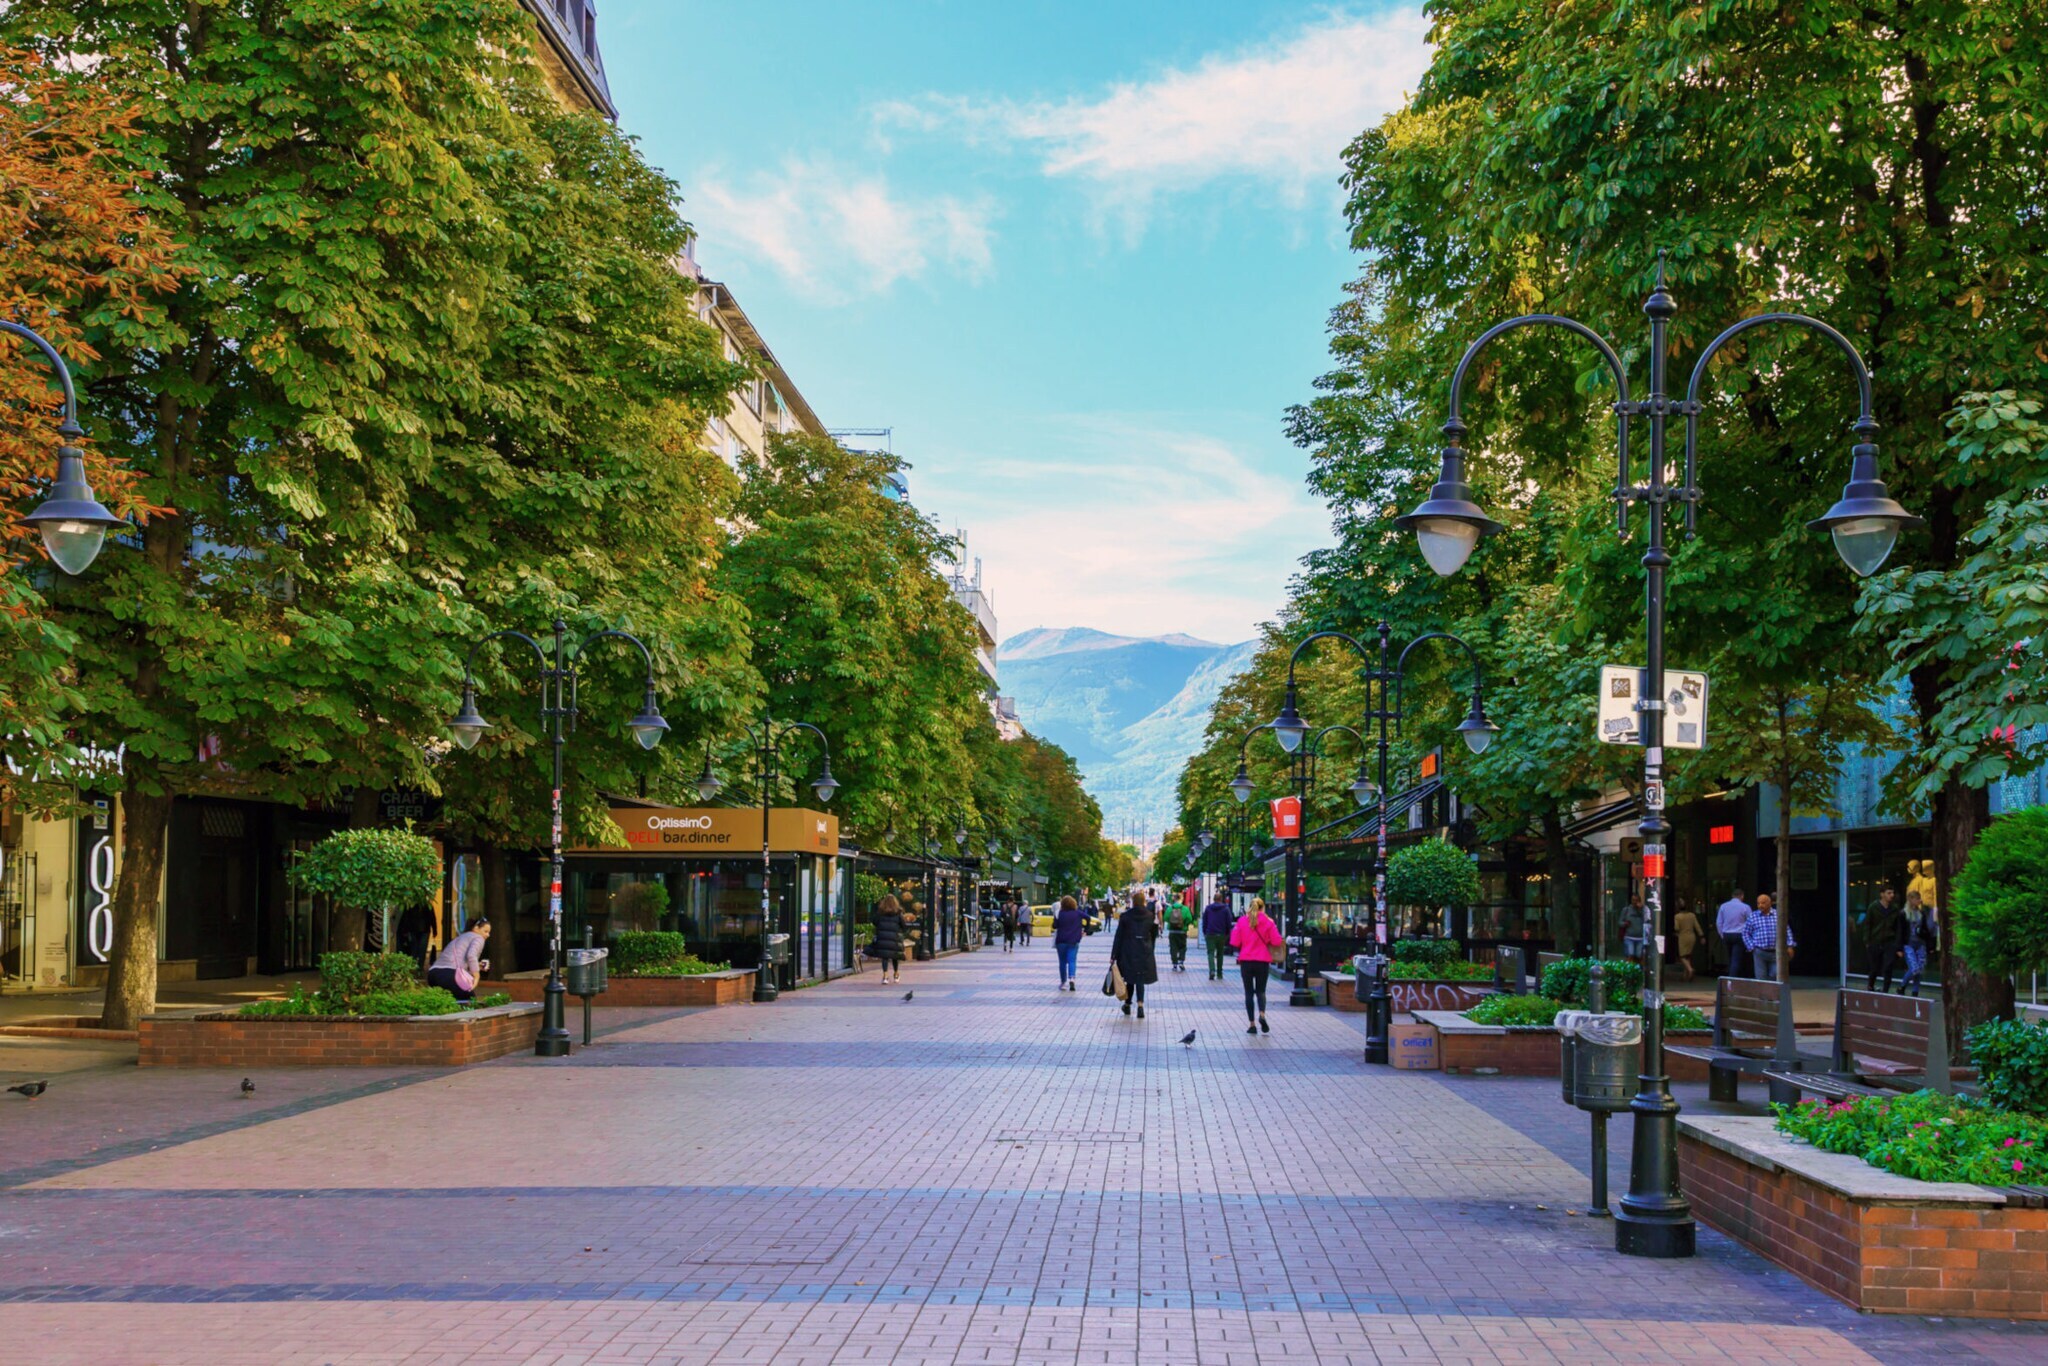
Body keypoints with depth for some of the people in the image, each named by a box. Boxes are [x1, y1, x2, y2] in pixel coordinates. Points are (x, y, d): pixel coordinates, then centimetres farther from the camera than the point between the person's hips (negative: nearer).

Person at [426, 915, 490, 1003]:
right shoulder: (478, 938, 9)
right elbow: (471, 955, -13)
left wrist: (477, 966, 29)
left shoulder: (460, 937, 35)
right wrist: (476, 977, -12)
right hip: (450, 974, -8)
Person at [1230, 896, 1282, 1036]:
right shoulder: (1268, 921, -3)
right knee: (1261, 991, 13)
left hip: (1246, 961, 0)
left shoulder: (1242, 921, -3)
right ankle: (1262, 1014, -14)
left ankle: (1252, 1024, 5)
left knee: (1249, 992, 9)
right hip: (1263, 961, 0)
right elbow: (1276, 942, -7)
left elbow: (1234, 943, -5)